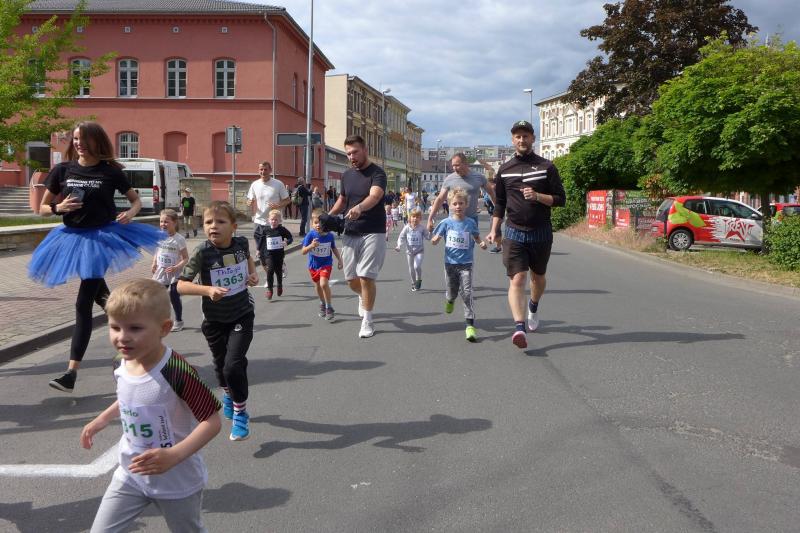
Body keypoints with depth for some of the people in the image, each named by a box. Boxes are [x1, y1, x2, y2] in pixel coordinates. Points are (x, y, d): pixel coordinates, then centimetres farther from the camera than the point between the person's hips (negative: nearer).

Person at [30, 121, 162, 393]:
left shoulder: (110, 171, -4)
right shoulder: (62, 170, 3)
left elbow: (136, 199, 8)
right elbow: (43, 208, 8)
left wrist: (130, 213, -14)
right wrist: (59, 208, -14)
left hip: (101, 236, -4)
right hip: (72, 237, 4)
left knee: (84, 304, -7)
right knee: (96, 295, 19)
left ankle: (72, 372, -7)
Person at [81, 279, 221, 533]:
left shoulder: (177, 372, -31)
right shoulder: (123, 365, -8)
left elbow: (212, 421, -29)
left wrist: (173, 455, -38)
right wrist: (101, 420, 13)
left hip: (177, 480, -5)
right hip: (131, 473, 6)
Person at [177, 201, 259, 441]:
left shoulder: (241, 243, -11)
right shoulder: (202, 252, -21)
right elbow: (181, 285, -19)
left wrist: (253, 273, -3)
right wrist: (208, 289, -33)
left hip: (242, 315, 0)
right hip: (214, 319, 1)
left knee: (233, 364, -14)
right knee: (221, 364, 20)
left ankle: (240, 412, 7)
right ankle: (228, 395, 52)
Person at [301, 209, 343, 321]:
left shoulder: (330, 236, -12)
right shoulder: (310, 235, -17)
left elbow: (334, 249, 7)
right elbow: (303, 252, -18)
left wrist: (340, 259, 7)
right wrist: (311, 246, -35)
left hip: (326, 264, -2)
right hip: (313, 265, 2)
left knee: (324, 283, -22)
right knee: (318, 286, 19)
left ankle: (329, 307, -7)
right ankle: (322, 304, 44)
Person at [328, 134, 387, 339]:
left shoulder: (377, 173, -11)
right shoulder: (346, 175, 10)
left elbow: (374, 196, -31)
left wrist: (359, 207, -51)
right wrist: (329, 216, 6)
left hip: (372, 233, -6)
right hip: (350, 233, 6)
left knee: (365, 277, -10)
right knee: (351, 279, 9)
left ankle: (367, 322, 5)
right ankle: (364, 298, 43)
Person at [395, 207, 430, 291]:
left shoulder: (422, 228, -9)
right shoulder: (406, 228, -7)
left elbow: (428, 237, -7)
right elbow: (401, 237, -2)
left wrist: (430, 231, -25)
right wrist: (399, 246, -17)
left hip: (419, 251, -2)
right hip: (410, 251, 2)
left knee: (417, 266, -22)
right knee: (411, 269, 11)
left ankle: (419, 280, 6)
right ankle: (414, 283, 32)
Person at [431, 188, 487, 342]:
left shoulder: (471, 222, -3)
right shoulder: (446, 223, -3)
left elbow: (477, 238, 12)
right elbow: (434, 240, 1)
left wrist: (482, 244, -9)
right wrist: (435, 239, -22)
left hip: (466, 264, -1)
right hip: (450, 263, 1)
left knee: (467, 292, -12)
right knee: (452, 291, 16)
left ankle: (470, 325, -10)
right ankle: (449, 300, 55)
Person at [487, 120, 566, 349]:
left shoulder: (547, 167, 1)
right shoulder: (504, 169, 7)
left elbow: (560, 199, -1)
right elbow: (499, 203, 13)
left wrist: (538, 196, -17)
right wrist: (494, 230, 5)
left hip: (541, 232, 1)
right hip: (514, 233, 0)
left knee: (538, 277, 17)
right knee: (517, 279, -14)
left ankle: (534, 306, 48)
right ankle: (519, 327, -23)